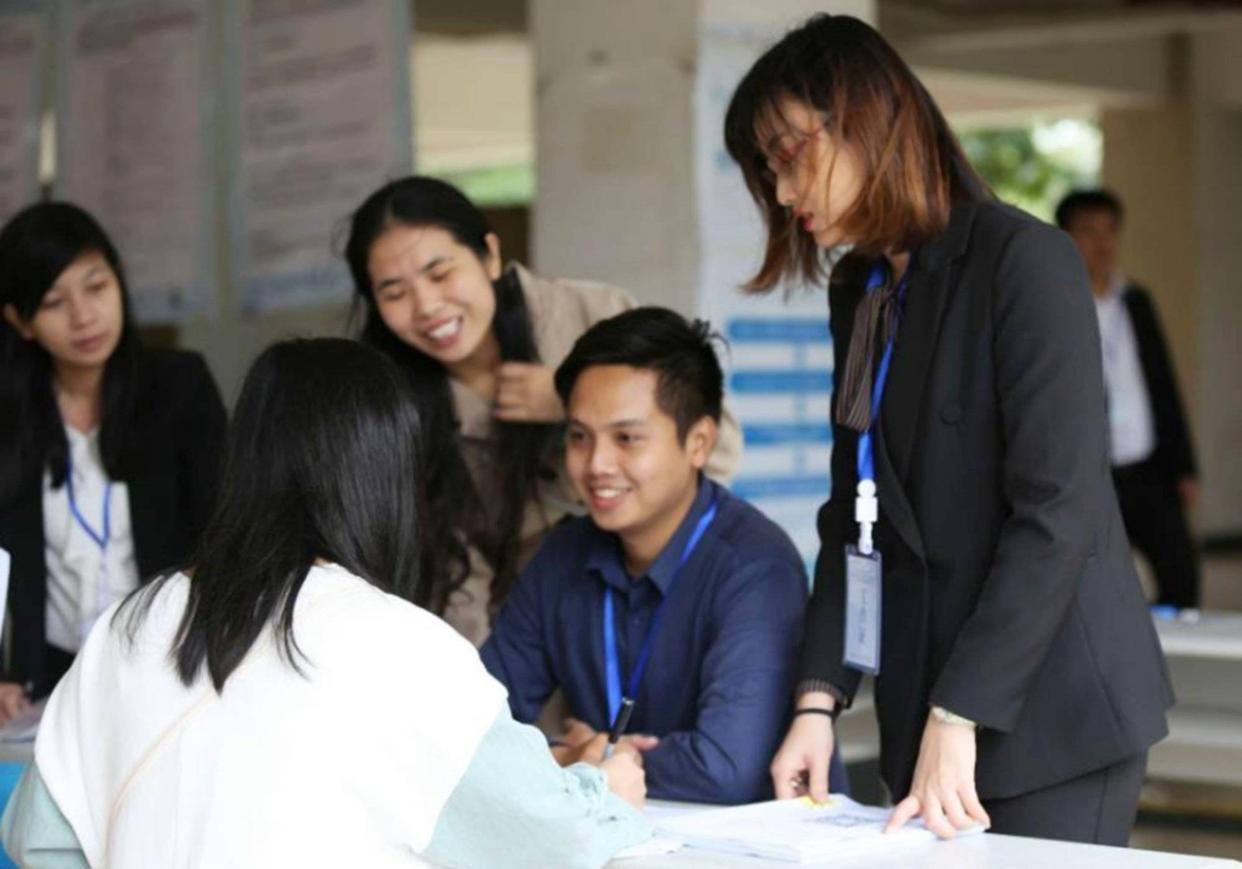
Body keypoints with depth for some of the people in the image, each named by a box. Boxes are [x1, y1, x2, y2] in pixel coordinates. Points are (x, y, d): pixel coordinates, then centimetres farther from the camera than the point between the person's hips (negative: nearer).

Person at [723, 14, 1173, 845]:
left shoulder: (1023, 261, -10)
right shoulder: (859, 292, 13)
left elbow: (1057, 512, -17)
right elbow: (854, 514, 10)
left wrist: (959, 716, -21)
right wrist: (820, 698, -2)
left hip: (1049, 707, -6)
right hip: (926, 701, 7)